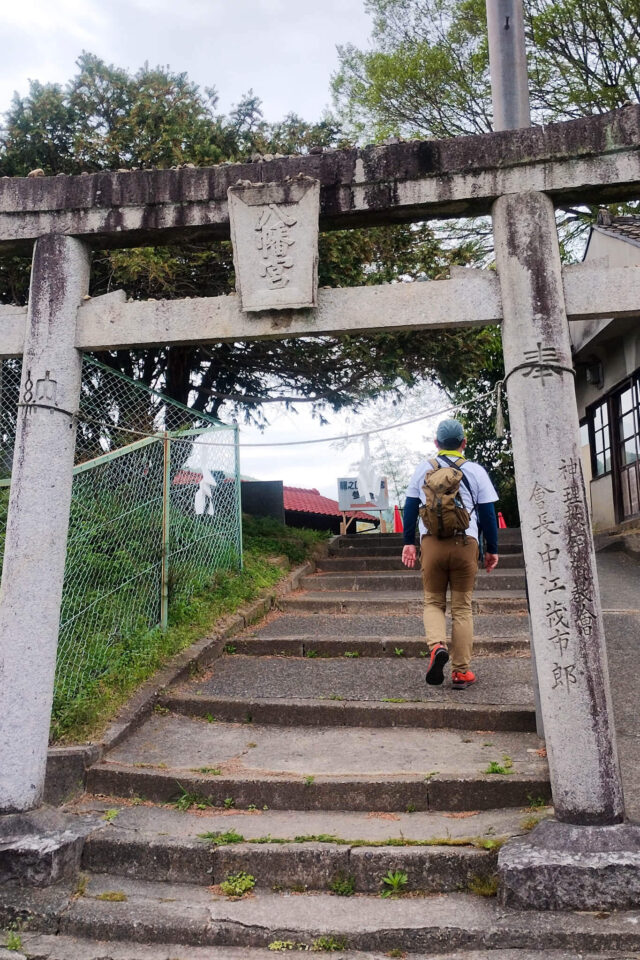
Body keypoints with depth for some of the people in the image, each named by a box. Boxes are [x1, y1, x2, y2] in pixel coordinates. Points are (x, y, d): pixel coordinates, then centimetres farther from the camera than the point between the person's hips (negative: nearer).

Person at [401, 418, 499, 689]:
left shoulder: (423, 468, 8)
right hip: (465, 543, 0)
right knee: (462, 608, 7)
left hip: (431, 542, 1)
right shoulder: (476, 471, 4)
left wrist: (408, 542, 17)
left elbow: (410, 507, 10)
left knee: (433, 602, 14)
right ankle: (461, 671, 8)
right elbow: (488, 513, 5)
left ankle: (437, 645, -14)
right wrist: (492, 550, 13)